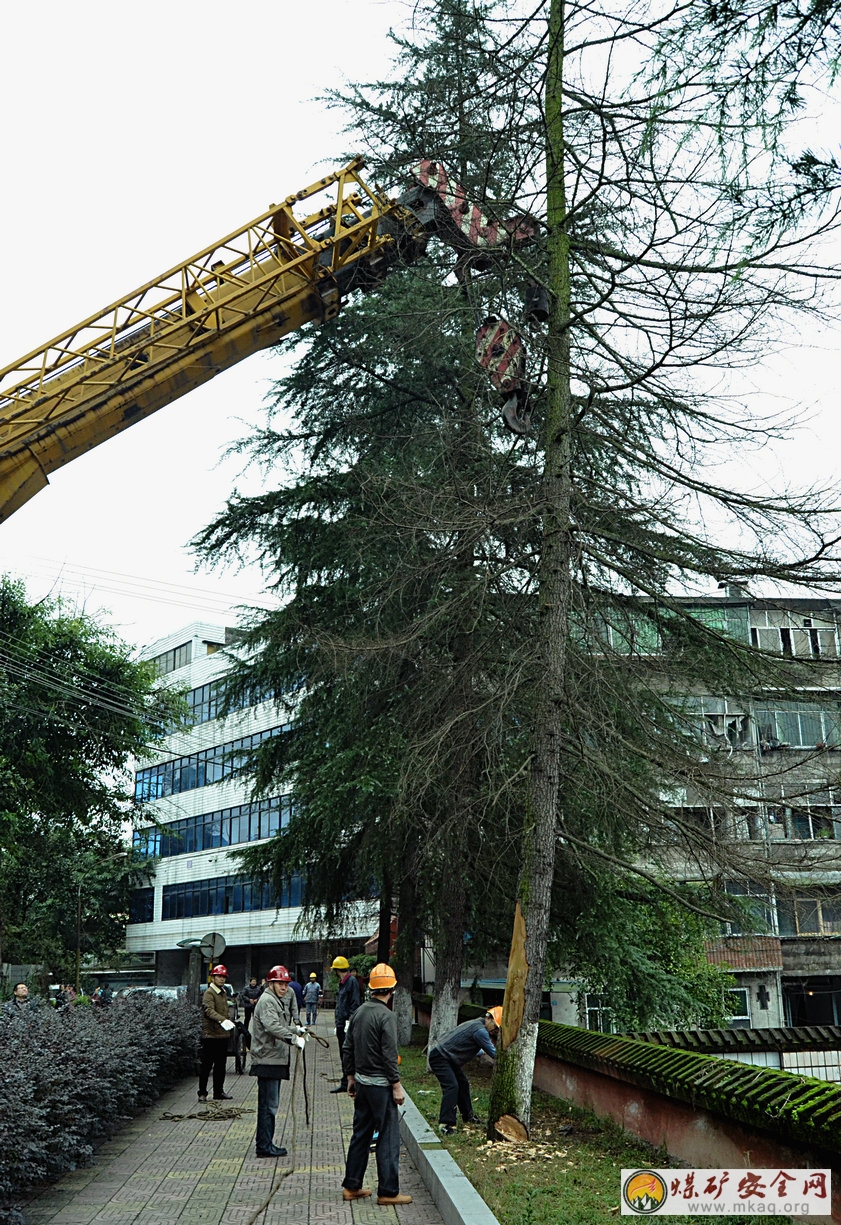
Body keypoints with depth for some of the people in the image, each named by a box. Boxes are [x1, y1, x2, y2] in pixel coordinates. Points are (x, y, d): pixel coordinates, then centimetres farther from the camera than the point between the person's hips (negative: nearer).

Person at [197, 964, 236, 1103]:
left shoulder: (224, 993, 17)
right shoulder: (209, 993, -11)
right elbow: (209, 1010, -28)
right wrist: (222, 1020, -42)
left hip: (223, 1035, 8)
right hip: (210, 1035, -8)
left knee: (221, 1065, 13)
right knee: (206, 1065, -2)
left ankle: (219, 1092, 22)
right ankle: (202, 1093, 6)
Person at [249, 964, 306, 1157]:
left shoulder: (277, 1000, 20)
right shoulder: (267, 1000, -15)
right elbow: (272, 1026, -31)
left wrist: (297, 1029, 19)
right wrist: (293, 1038, -38)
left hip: (274, 1060, 11)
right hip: (268, 1060, -11)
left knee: (268, 1103, 16)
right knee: (269, 1104, -7)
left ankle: (264, 1143, 25)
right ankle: (265, 1146, -2)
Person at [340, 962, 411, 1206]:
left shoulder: (359, 1012, 6)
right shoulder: (386, 1016, -17)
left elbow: (347, 1048, 12)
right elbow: (389, 1055, -19)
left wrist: (351, 1077, 20)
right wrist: (396, 1086, -12)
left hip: (361, 1083, 8)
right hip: (380, 1085, -8)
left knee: (360, 1134, 16)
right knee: (388, 1138, 1)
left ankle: (351, 1186, 23)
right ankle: (388, 1191, 6)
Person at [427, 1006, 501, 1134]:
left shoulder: (476, 1024, 12)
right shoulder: (480, 1031, -19)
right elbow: (494, 1054, -15)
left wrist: (482, 1052, 36)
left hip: (449, 1059, 11)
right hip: (439, 1058, -11)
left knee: (463, 1084, 16)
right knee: (452, 1086, -21)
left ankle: (468, 1116, 28)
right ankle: (446, 1124, -26)